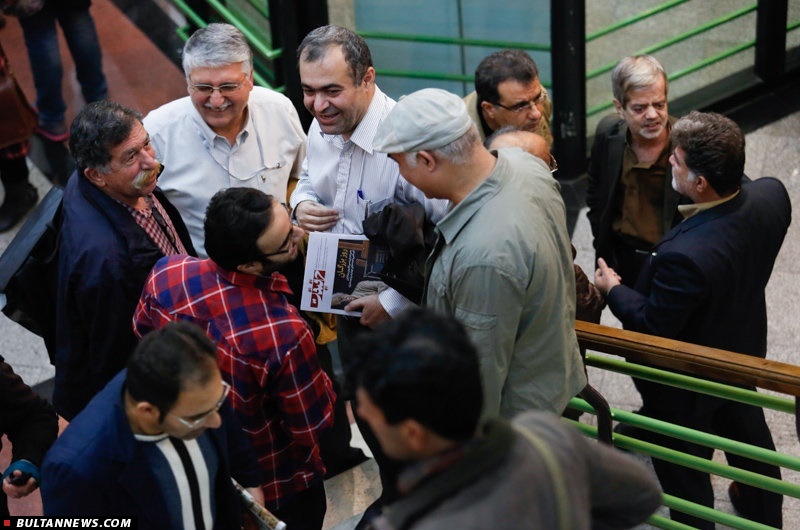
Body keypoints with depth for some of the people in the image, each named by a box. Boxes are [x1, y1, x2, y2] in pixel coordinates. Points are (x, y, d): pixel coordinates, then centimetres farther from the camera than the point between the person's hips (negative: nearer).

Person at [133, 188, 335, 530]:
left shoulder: (166, 274, -26)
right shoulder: (284, 335, -41)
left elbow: (142, 334, -2)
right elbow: (313, 424, -24)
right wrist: (316, 376, -5)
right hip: (276, 483, -4)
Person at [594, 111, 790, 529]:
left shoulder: (686, 256, -45)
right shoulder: (772, 194, -24)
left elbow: (651, 325, -27)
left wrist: (613, 289, -10)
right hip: (742, 352, 8)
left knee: (684, 470, 20)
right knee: (748, 431, 35)